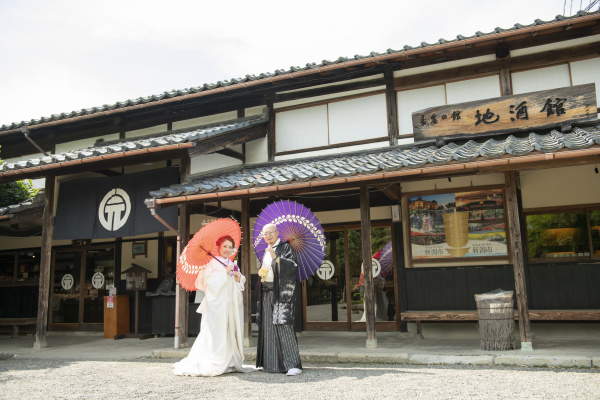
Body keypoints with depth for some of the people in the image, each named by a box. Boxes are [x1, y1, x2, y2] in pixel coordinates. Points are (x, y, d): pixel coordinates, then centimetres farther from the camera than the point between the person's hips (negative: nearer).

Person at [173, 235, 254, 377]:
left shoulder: (232, 265, 18)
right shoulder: (213, 263, -4)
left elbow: (241, 284, 20)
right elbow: (209, 279, -18)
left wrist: (239, 278, -1)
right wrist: (225, 272, -16)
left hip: (231, 304, 7)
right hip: (217, 304, -7)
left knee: (231, 332, 6)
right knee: (216, 332, -10)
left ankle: (229, 363, 12)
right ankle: (211, 365, -6)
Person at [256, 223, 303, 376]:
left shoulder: (285, 247, -3)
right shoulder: (266, 251, 20)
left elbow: (293, 266, -15)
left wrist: (276, 258, -24)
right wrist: (261, 273, 8)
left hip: (281, 292, -8)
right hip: (267, 293, 8)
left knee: (283, 325, -14)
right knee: (269, 326, 8)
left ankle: (293, 364, -13)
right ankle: (272, 363, 17)